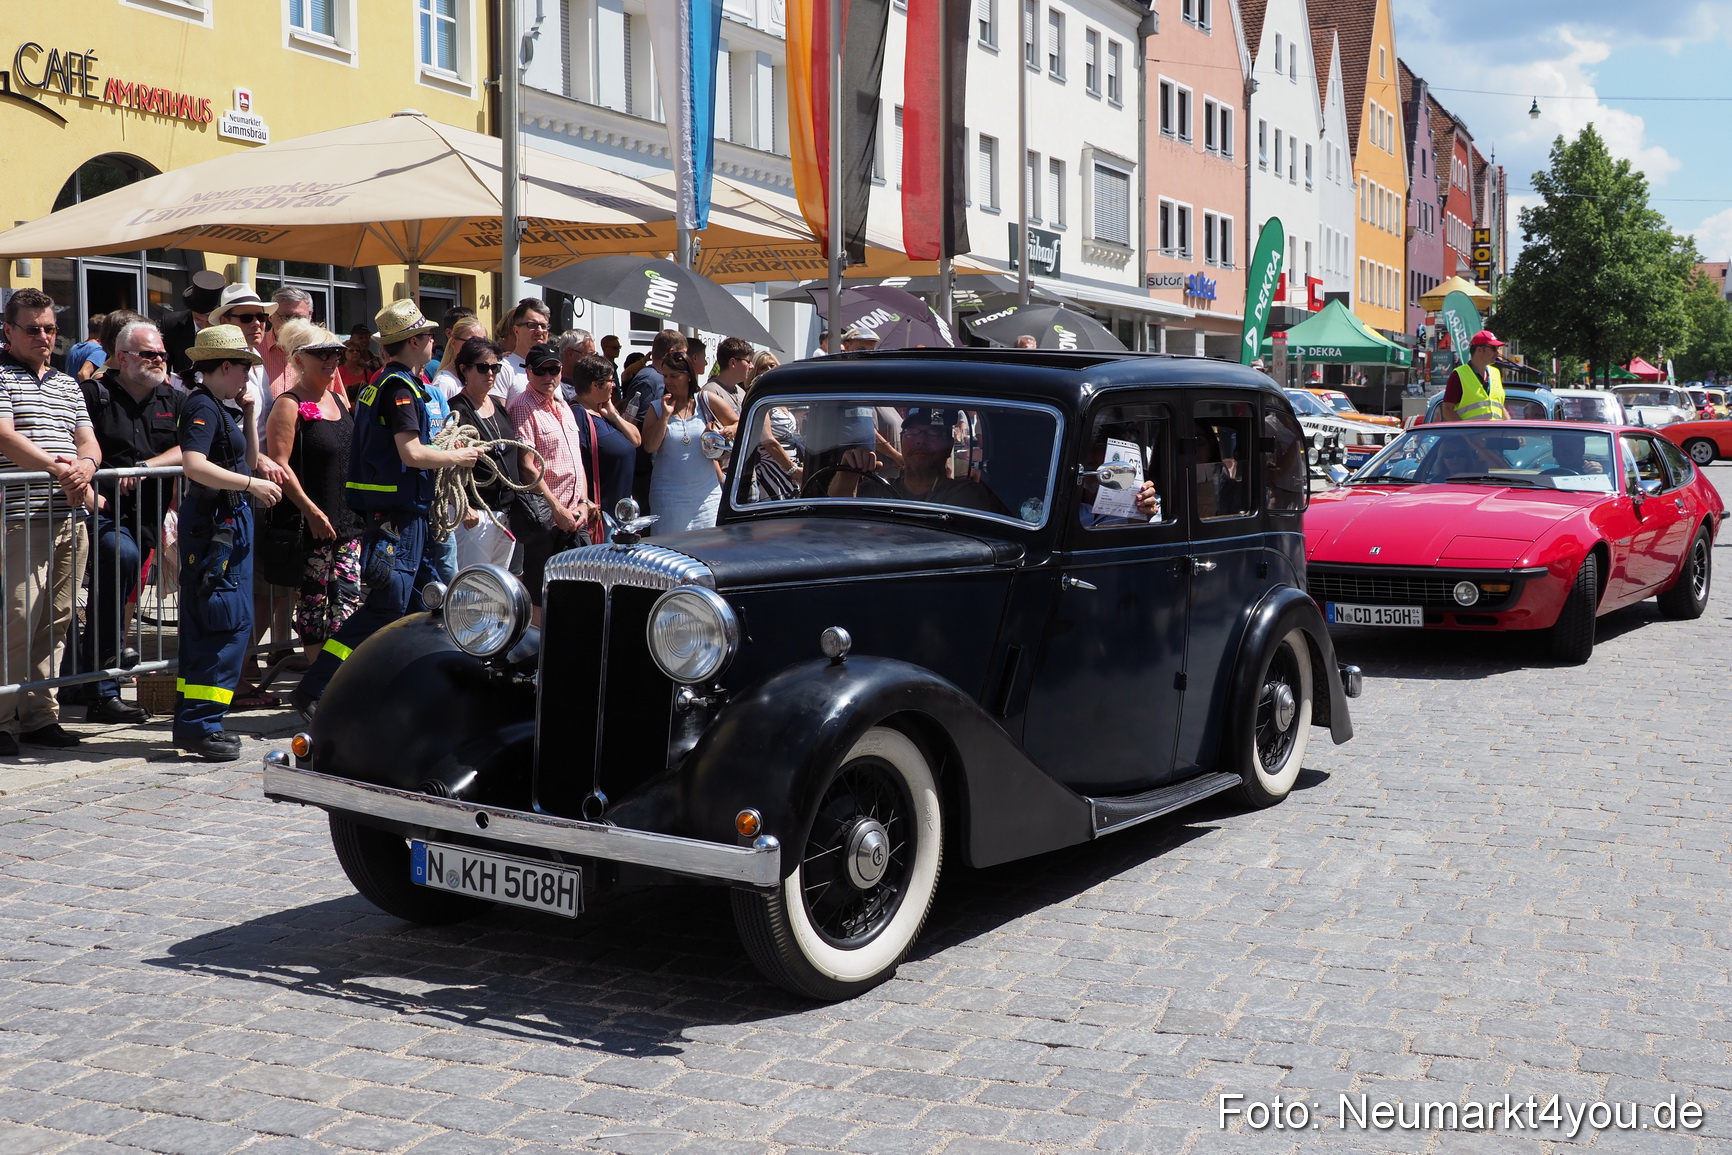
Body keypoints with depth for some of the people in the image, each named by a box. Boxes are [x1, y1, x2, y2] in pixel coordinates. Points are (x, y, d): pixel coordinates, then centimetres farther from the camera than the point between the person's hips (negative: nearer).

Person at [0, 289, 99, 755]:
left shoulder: (67, 384, 22)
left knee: (56, 620, 7)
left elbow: (89, 441, 16)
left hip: (70, 518, 7)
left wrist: (85, 465, -7)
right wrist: (59, 469, -19)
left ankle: (39, 714, 14)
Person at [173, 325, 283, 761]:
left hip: (228, 523, 11)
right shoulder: (201, 407, -12)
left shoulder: (221, 409, 18)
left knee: (206, 626, 12)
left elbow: (249, 460, 23)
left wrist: (251, 412, 14)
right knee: (229, 625, -12)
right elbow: (193, 464, -26)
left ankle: (193, 723, 18)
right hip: (214, 524, -11)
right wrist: (251, 485, -22)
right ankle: (199, 724, -11)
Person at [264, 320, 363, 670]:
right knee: (312, 601, 0)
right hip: (311, 522, -7)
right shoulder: (289, 405, -8)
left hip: (347, 519, 7)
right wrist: (312, 512, -20)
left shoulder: (339, 400, 14)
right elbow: (279, 464, -16)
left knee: (349, 600, 4)